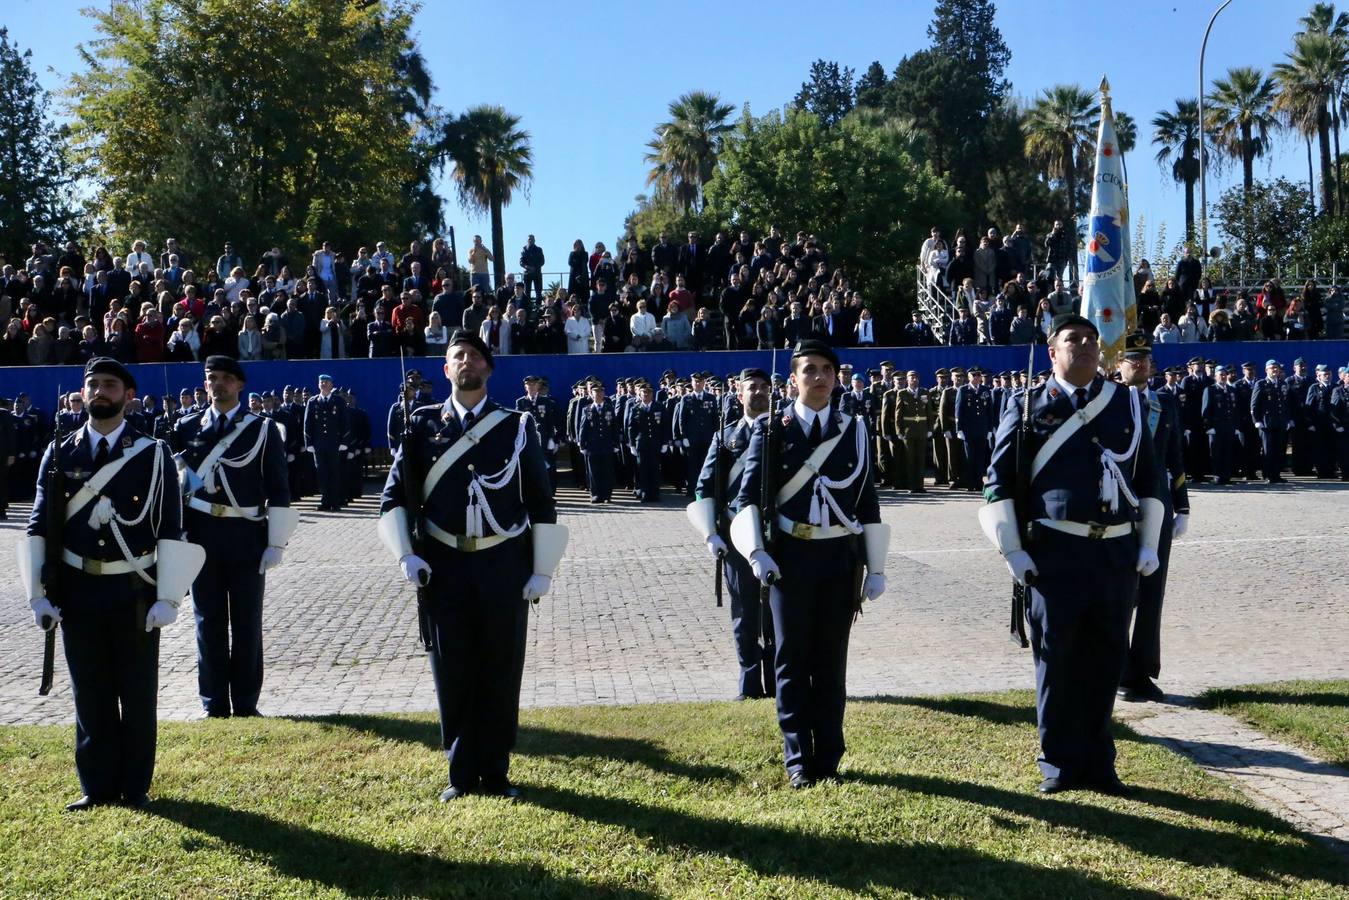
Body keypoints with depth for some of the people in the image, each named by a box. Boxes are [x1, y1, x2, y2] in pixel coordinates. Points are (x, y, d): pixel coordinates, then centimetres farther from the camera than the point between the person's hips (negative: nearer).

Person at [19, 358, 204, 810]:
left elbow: (171, 530, -5)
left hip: (135, 591, -2)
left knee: (137, 695, 8)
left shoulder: (153, 454, -3)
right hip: (77, 591, 2)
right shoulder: (60, 454, 4)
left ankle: (135, 786, 22)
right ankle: (98, 786, 24)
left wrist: (167, 598, -10)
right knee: (90, 694, 11)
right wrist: (39, 594, -1)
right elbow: (39, 526, 6)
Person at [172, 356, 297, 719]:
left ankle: (246, 703, 16)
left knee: (246, 621, 6)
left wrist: (276, 542, -6)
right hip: (201, 534, 2)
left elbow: (279, 490, -1)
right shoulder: (187, 427, 6)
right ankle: (214, 705, 17)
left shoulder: (264, 430, 1)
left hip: (247, 535, -1)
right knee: (209, 620, 7)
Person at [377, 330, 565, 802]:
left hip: (504, 565, 0)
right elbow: (394, 496, 7)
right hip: (443, 566, 1)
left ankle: (496, 771, 20)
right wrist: (405, 555, -5)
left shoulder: (518, 426, 3)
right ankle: (462, 772, 19)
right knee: (452, 673, 5)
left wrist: (543, 569, -1)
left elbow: (541, 502, 4)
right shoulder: (422, 425, 4)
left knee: (501, 671, 6)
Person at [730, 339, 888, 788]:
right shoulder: (771, 429, 1)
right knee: (792, 659, 4)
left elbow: (868, 501, 8)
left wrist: (876, 568, 6)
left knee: (831, 661, 8)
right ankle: (798, 759, 17)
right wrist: (756, 551, -17)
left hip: (840, 558, 2)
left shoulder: (854, 430, 7)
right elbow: (748, 496, -3)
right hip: (789, 557, -1)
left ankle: (828, 758, 20)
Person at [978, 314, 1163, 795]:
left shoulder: (1127, 403, 11)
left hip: (1118, 551, 3)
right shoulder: (1029, 407, 1)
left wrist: (1148, 545, 10)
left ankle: (1098, 763, 23)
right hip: (1056, 552, -3)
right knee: (1057, 661, 3)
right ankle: (1060, 764, 17)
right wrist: (1012, 550, -6)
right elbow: (1000, 482, 0)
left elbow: (1149, 477, 15)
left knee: (1106, 660, 9)